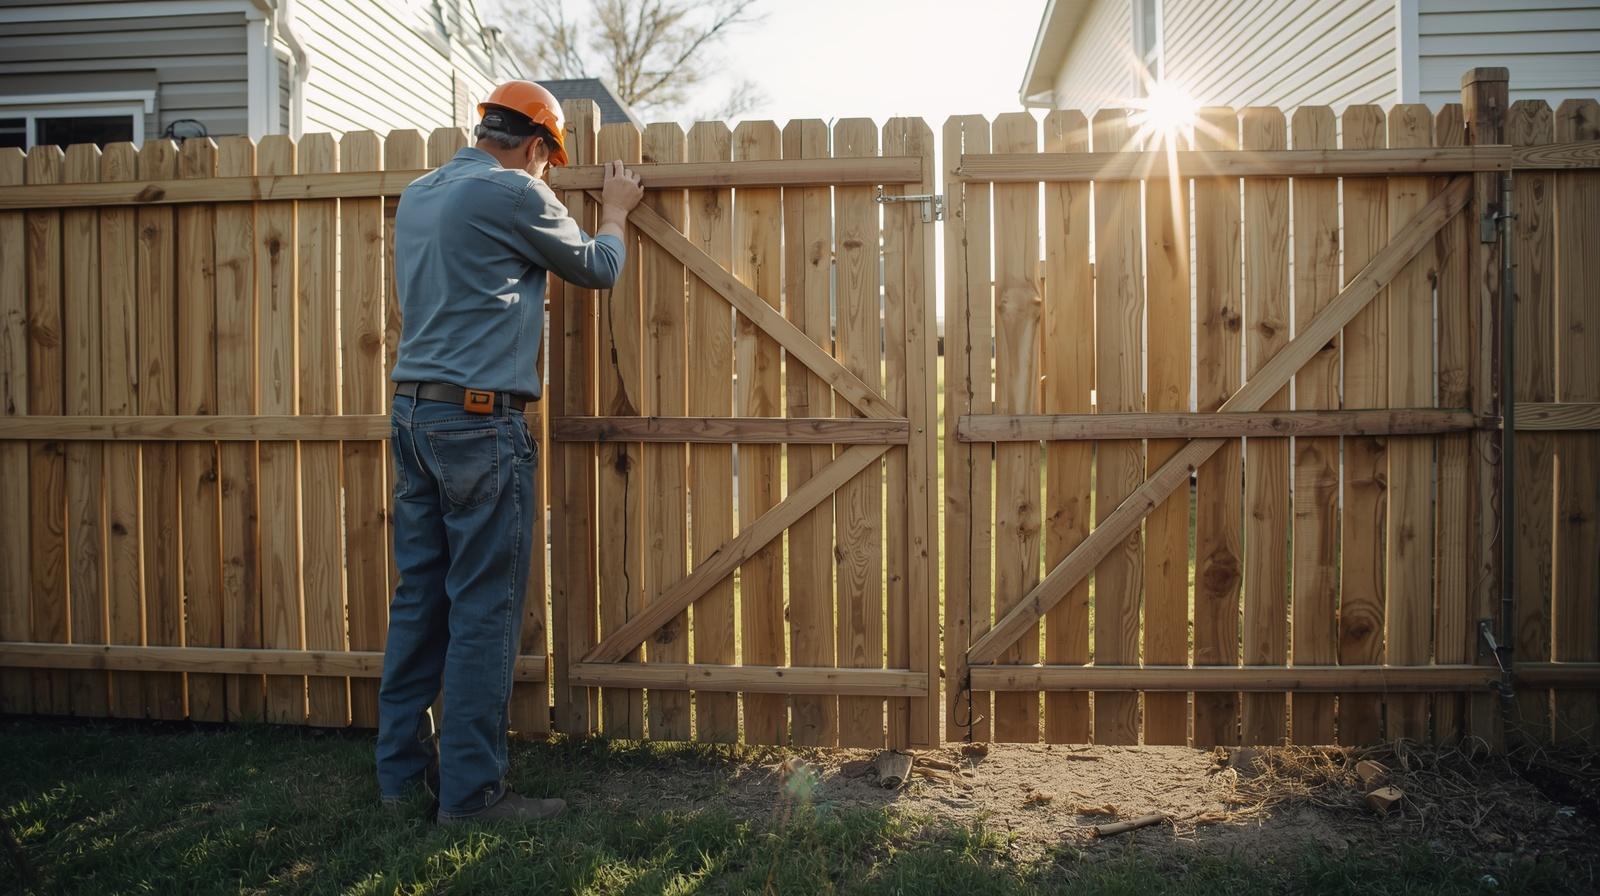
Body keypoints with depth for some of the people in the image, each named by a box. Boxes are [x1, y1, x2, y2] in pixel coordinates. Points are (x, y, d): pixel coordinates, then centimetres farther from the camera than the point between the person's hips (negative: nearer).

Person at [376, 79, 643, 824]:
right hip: (480, 419, -8)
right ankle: (471, 788, 5)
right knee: (485, 608, -2)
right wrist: (615, 213, 24)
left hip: (413, 412, 9)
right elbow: (596, 268, 4)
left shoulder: (418, 195, 16)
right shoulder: (513, 193, -8)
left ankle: (401, 765, 22)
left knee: (420, 594, 13)